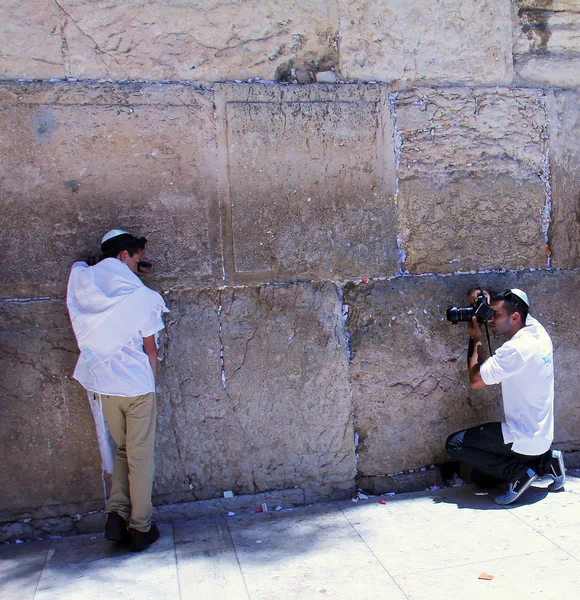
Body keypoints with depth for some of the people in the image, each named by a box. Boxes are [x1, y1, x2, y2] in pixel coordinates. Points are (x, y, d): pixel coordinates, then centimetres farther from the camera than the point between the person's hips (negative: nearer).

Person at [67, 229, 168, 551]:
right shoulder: (139, 295, -10)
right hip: (136, 385, -4)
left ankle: (116, 514, 12)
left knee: (122, 450, 22)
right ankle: (140, 528, 17)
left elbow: (85, 338, 9)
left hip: (101, 386, 4)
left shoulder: (81, 282, 1)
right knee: (140, 458, 9)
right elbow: (150, 348, -3)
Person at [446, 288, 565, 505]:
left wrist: (476, 339, -11)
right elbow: (510, 303, 20)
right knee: (480, 478, 20)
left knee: (454, 444, -3)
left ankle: (519, 472, -4)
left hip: (524, 438, -9)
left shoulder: (516, 349, -27)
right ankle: (544, 462, 14)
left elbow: (475, 380, -19)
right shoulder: (536, 329, 0)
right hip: (541, 435, 9)